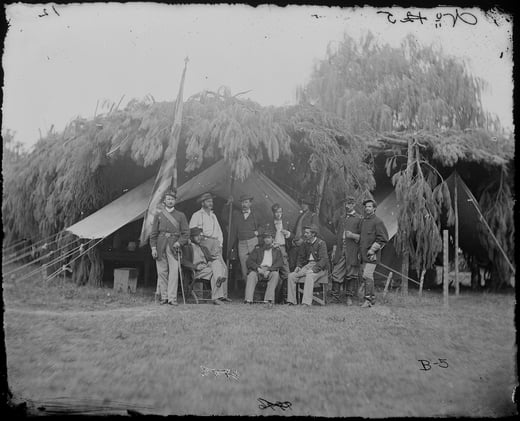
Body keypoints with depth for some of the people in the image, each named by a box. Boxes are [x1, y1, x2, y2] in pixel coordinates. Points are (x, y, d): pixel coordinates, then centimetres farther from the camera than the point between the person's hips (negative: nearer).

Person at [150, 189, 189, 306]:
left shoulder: (180, 215, 9)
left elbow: (185, 233, 8)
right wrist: (153, 248, -1)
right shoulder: (158, 215, 10)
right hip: (161, 246, 1)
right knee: (162, 272, 2)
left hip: (173, 246, -1)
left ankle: (172, 298, -8)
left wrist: (179, 242, -8)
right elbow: (153, 233, 8)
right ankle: (164, 297, 10)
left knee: (174, 272, -10)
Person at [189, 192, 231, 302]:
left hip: (215, 244, 6)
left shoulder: (213, 215, 27)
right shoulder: (197, 215, 8)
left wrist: (220, 244, 15)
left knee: (223, 268, -5)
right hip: (204, 242, -6)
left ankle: (223, 294, -3)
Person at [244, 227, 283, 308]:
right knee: (252, 274, -30)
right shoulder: (258, 248, 16)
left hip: (271, 271, -1)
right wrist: (258, 268, -14)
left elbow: (280, 263, 1)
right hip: (258, 270, 1)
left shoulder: (277, 250, 15)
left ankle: (269, 299, -41)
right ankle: (248, 300, -40)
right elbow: (249, 261, 5)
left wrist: (268, 269, -15)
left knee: (275, 274, -33)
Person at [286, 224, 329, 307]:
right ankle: (291, 301, -4)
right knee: (291, 276, -9)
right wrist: (298, 266, 4)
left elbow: (324, 259, -19)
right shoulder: (306, 243, 11)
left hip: (320, 267, -7)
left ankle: (306, 303, -39)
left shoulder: (321, 243, -10)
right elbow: (301, 256, 23)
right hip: (308, 265, 7)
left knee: (309, 276, -37)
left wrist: (313, 269, -28)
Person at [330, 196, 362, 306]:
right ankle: (335, 295, 4)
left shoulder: (359, 219, 1)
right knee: (336, 273, -2)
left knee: (351, 275, 1)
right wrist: (334, 250, 14)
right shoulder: (341, 219, 18)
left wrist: (353, 235, -17)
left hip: (352, 252, -4)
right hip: (340, 251, 4)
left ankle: (349, 297, 10)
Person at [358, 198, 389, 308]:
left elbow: (383, 239, -12)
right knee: (367, 276, 11)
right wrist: (360, 251, 18)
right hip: (363, 254, 8)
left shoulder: (377, 222, -8)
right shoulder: (363, 221, 14)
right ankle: (372, 298, 21)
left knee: (367, 276, -12)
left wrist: (372, 250, -15)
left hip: (372, 254, -7)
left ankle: (368, 299, -6)